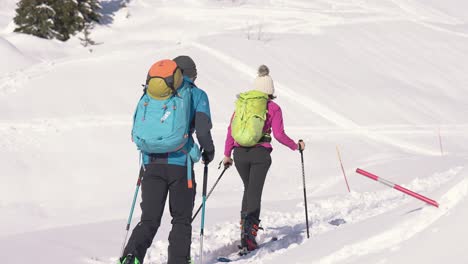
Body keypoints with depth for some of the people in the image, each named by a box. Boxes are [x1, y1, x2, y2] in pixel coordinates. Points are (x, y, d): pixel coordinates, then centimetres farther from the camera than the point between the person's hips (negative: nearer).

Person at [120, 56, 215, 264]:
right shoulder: (197, 95, 4)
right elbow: (202, 130, -7)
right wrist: (209, 151, 11)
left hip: (151, 163, 2)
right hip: (180, 164, -2)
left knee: (149, 219, 4)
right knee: (181, 220, 13)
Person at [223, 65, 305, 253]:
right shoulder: (273, 108, -2)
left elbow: (231, 129, 7)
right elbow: (279, 135, -6)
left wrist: (227, 154, 15)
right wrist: (296, 146, 10)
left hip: (240, 153, 3)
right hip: (260, 154, -3)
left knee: (248, 189, 23)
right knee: (255, 193, -2)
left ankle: (244, 227, 18)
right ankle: (249, 236, -12)